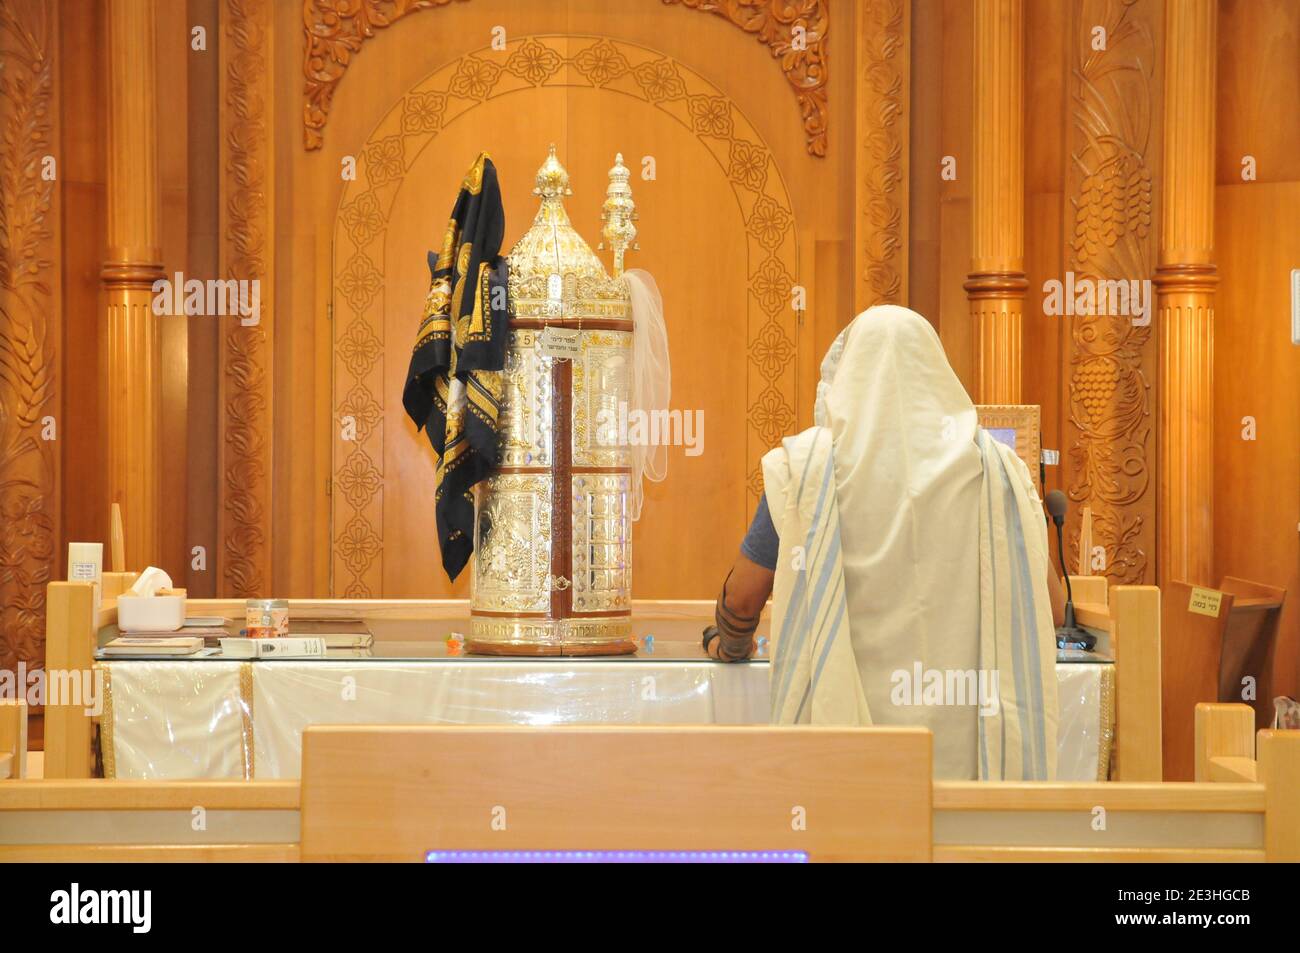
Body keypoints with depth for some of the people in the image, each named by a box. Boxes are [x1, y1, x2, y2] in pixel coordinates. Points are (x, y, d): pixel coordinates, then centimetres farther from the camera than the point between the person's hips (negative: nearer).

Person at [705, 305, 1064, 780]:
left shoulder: (807, 466, -3)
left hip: (844, 719, -1)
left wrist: (729, 645, 26)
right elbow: (1050, 607, 5)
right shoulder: (994, 467, 1)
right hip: (960, 739, 1)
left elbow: (742, 598, 4)